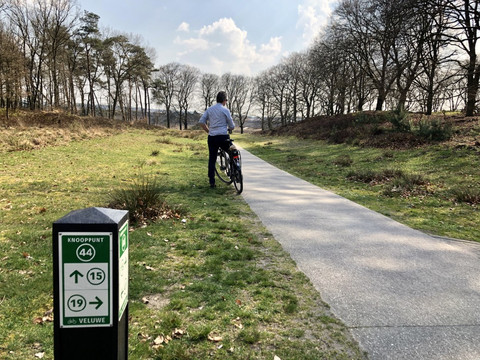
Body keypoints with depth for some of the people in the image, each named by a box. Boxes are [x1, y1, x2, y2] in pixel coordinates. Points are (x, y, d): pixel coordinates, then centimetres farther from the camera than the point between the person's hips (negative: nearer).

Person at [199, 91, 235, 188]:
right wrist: (228, 129, 23)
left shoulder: (209, 109, 10)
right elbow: (232, 126, 0)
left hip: (211, 138, 4)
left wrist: (208, 131, 15)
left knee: (212, 159, 8)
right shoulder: (225, 110, -3)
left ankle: (212, 182, 9)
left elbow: (201, 122, 5)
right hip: (223, 137, -4)